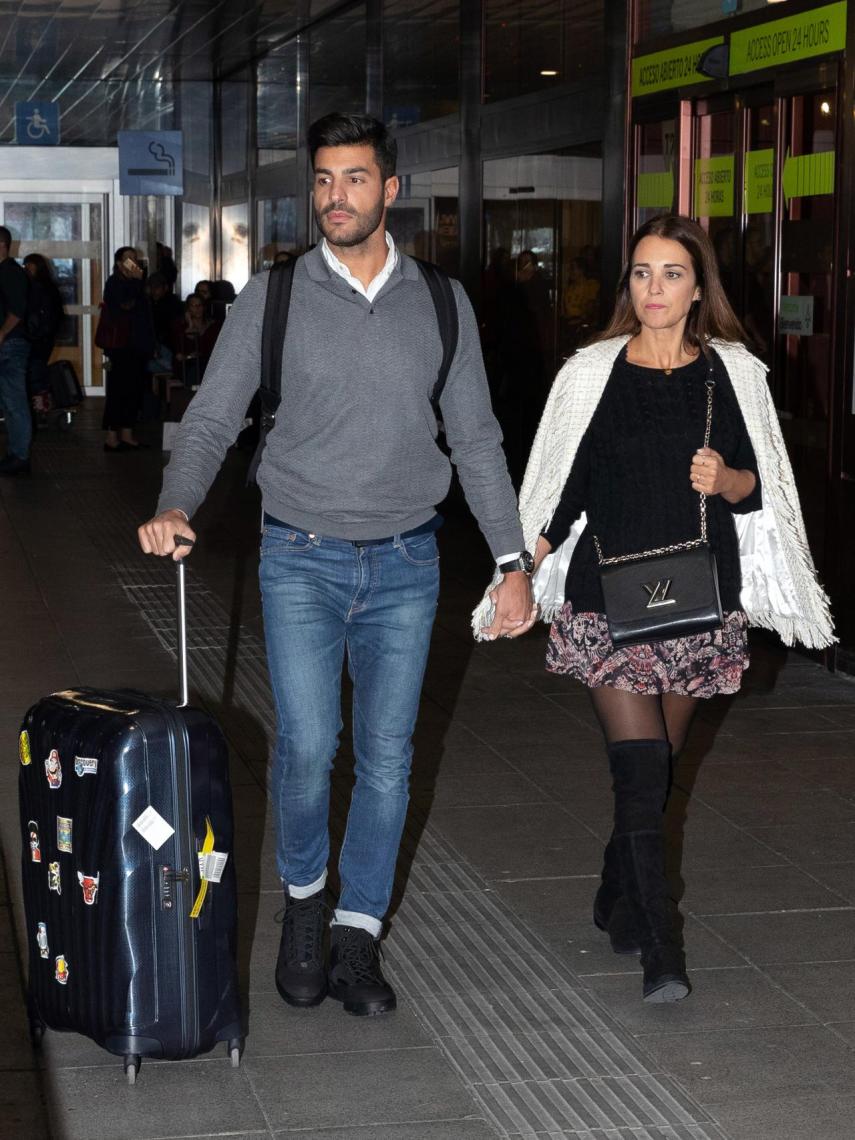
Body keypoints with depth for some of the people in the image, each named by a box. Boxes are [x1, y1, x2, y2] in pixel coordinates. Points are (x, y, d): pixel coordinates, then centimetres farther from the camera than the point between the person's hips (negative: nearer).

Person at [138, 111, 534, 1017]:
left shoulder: (441, 305, 5)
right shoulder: (273, 297, 0)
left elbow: (476, 440, 10)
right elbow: (212, 417, 0)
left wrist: (512, 560, 6)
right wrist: (176, 506, -20)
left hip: (405, 563, 2)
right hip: (302, 558, -1)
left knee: (386, 755, 2)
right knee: (307, 744, -11)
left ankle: (357, 939, 16)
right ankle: (302, 901, 16)